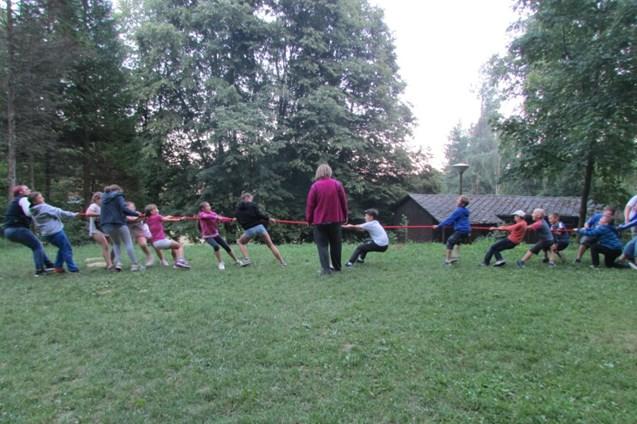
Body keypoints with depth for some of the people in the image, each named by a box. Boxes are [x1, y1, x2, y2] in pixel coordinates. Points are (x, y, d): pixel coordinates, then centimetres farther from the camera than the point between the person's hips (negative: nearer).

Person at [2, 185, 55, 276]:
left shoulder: (15, 201, 26)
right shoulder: (23, 199, -4)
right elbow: (29, 213, -20)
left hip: (9, 230, 10)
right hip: (17, 229, -10)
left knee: (36, 245, 15)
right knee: (37, 246, -3)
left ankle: (49, 265, 17)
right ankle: (39, 270, -8)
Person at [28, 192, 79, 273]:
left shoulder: (33, 211, 12)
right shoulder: (44, 207, -13)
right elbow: (59, 212, -12)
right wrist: (73, 214, -6)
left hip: (46, 234, 9)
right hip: (56, 231, -9)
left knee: (62, 248, 22)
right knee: (67, 249, -1)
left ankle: (58, 266, 19)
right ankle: (72, 268, -1)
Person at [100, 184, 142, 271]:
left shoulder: (104, 198, 18)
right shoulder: (118, 196, -1)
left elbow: (103, 213, 23)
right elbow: (124, 209, -15)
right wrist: (136, 213, -7)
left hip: (107, 225, 6)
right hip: (118, 223, -6)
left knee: (116, 243, 21)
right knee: (128, 243, -1)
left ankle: (117, 263, 3)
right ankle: (134, 264, -7)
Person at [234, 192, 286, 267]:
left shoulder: (237, 210, 14)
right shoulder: (252, 205, 4)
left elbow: (239, 220, 17)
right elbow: (259, 214, -7)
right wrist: (268, 219, 3)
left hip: (249, 230, 1)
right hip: (259, 227, -1)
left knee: (240, 242, 26)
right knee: (271, 244, 9)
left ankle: (246, 259, 7)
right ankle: (283, 262, 6)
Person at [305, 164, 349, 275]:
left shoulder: (315, 186, -7)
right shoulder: (337, 184, -1)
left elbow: (310, 204, -5)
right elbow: (344, 201, 3)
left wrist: (309, 219, 5)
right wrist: (345, 216, 14)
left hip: (320, 220, -2)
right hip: (335, 219, 3)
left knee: (322, 244, 3)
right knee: (336, 244, 14)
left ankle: (326, 269, -4)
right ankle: (337, 266, 22)